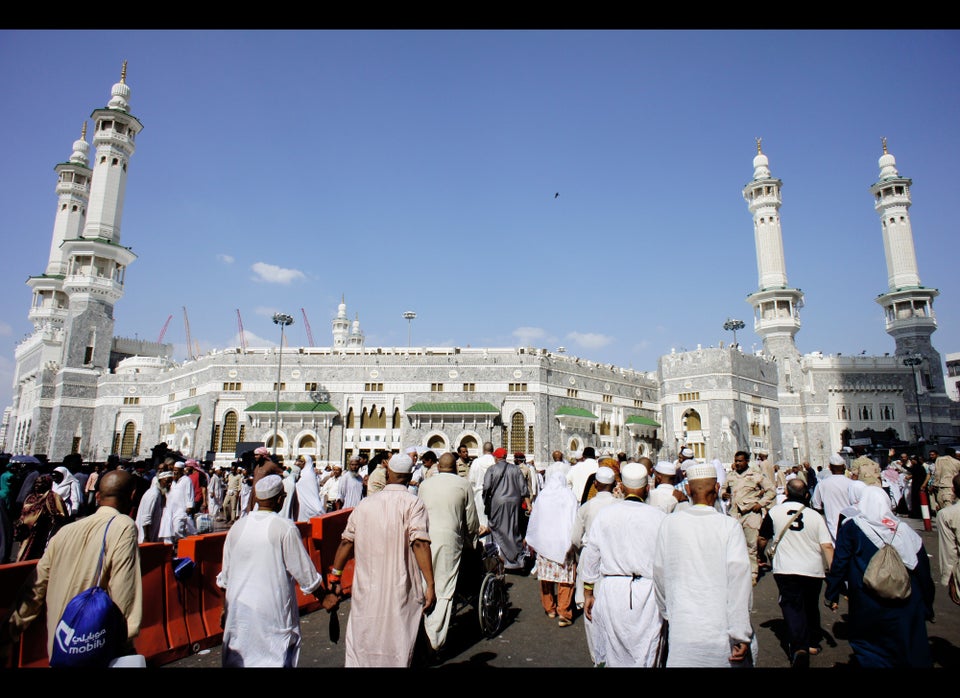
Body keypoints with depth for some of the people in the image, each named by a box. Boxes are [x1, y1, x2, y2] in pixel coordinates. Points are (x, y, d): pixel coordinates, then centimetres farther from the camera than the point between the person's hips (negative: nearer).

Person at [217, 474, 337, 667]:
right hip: (274, 612, -5)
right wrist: (323, 597, 5)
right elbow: (304, 571, -9)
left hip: (238, 608, 5)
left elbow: (225, 578, 10)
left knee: (238, 658, 17)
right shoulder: (285, 528, -14)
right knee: (276, 657, 7)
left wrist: (225, 609, 24)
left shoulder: (237, 528, 0)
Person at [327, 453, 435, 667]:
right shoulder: (413, 503, -8)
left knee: (360, 645, 19)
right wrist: (430, 585, -19)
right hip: (401, 591, -3)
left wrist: (335, 575, 17)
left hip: (366, 589, 3)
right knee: (399, 647, 12)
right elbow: (420, 543, -18)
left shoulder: (365, 503, 4)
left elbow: (347, 541, 5)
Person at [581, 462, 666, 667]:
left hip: (612, 589, 1)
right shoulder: (659, 517, -7)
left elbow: (591, 555, 4)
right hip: (648, 592, -1)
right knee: (645, 656, 12)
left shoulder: (604, 514, -2)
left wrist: (588, 593, 15)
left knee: (614, 656, 14)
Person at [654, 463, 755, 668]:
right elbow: (739, 577, -13)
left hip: (682, 628, 1)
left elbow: (659, 573, 5)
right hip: (721, 631, -1)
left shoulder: (669, 523, -2)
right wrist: (741, 636, -8)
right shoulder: (730, 526, -8)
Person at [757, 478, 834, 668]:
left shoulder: (774, 512, -4)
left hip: (786, 569, -3)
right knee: (811, 607, 22)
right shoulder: (815, 516, -2)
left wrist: (761, 555, 26)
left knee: (792, 607, -2)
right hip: (813, 570, 3)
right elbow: (827, 546, -9)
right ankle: (812, 642, 36)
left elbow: (762, 540, 6)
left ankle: (799, 647, -20)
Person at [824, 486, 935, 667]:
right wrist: (927, 607, 16)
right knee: (913, 653, 17)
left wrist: (832, 595, 4)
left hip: (867, 606, -3)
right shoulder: (906, 531, 0)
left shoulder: (850, 529, -7)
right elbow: (923, 571, 5)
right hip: (907, 609, 3)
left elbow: (839, 564, -7)